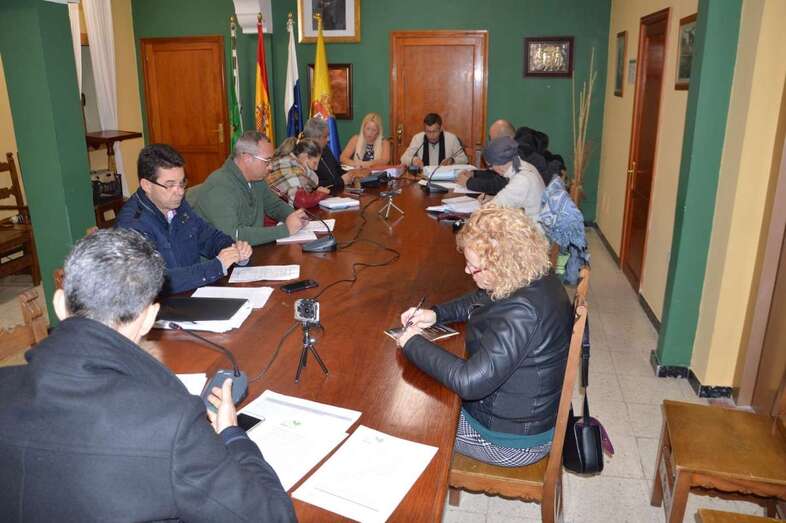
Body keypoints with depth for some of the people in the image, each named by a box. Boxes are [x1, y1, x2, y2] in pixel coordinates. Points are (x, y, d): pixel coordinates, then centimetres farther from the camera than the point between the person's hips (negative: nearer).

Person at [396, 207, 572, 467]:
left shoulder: (520, 313, -37)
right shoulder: (535, 279, -6)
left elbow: (469, 382, -39)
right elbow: (482, 301, 13)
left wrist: (413, 344, -27)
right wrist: (436, 313, -1)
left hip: (514, 440, -9)